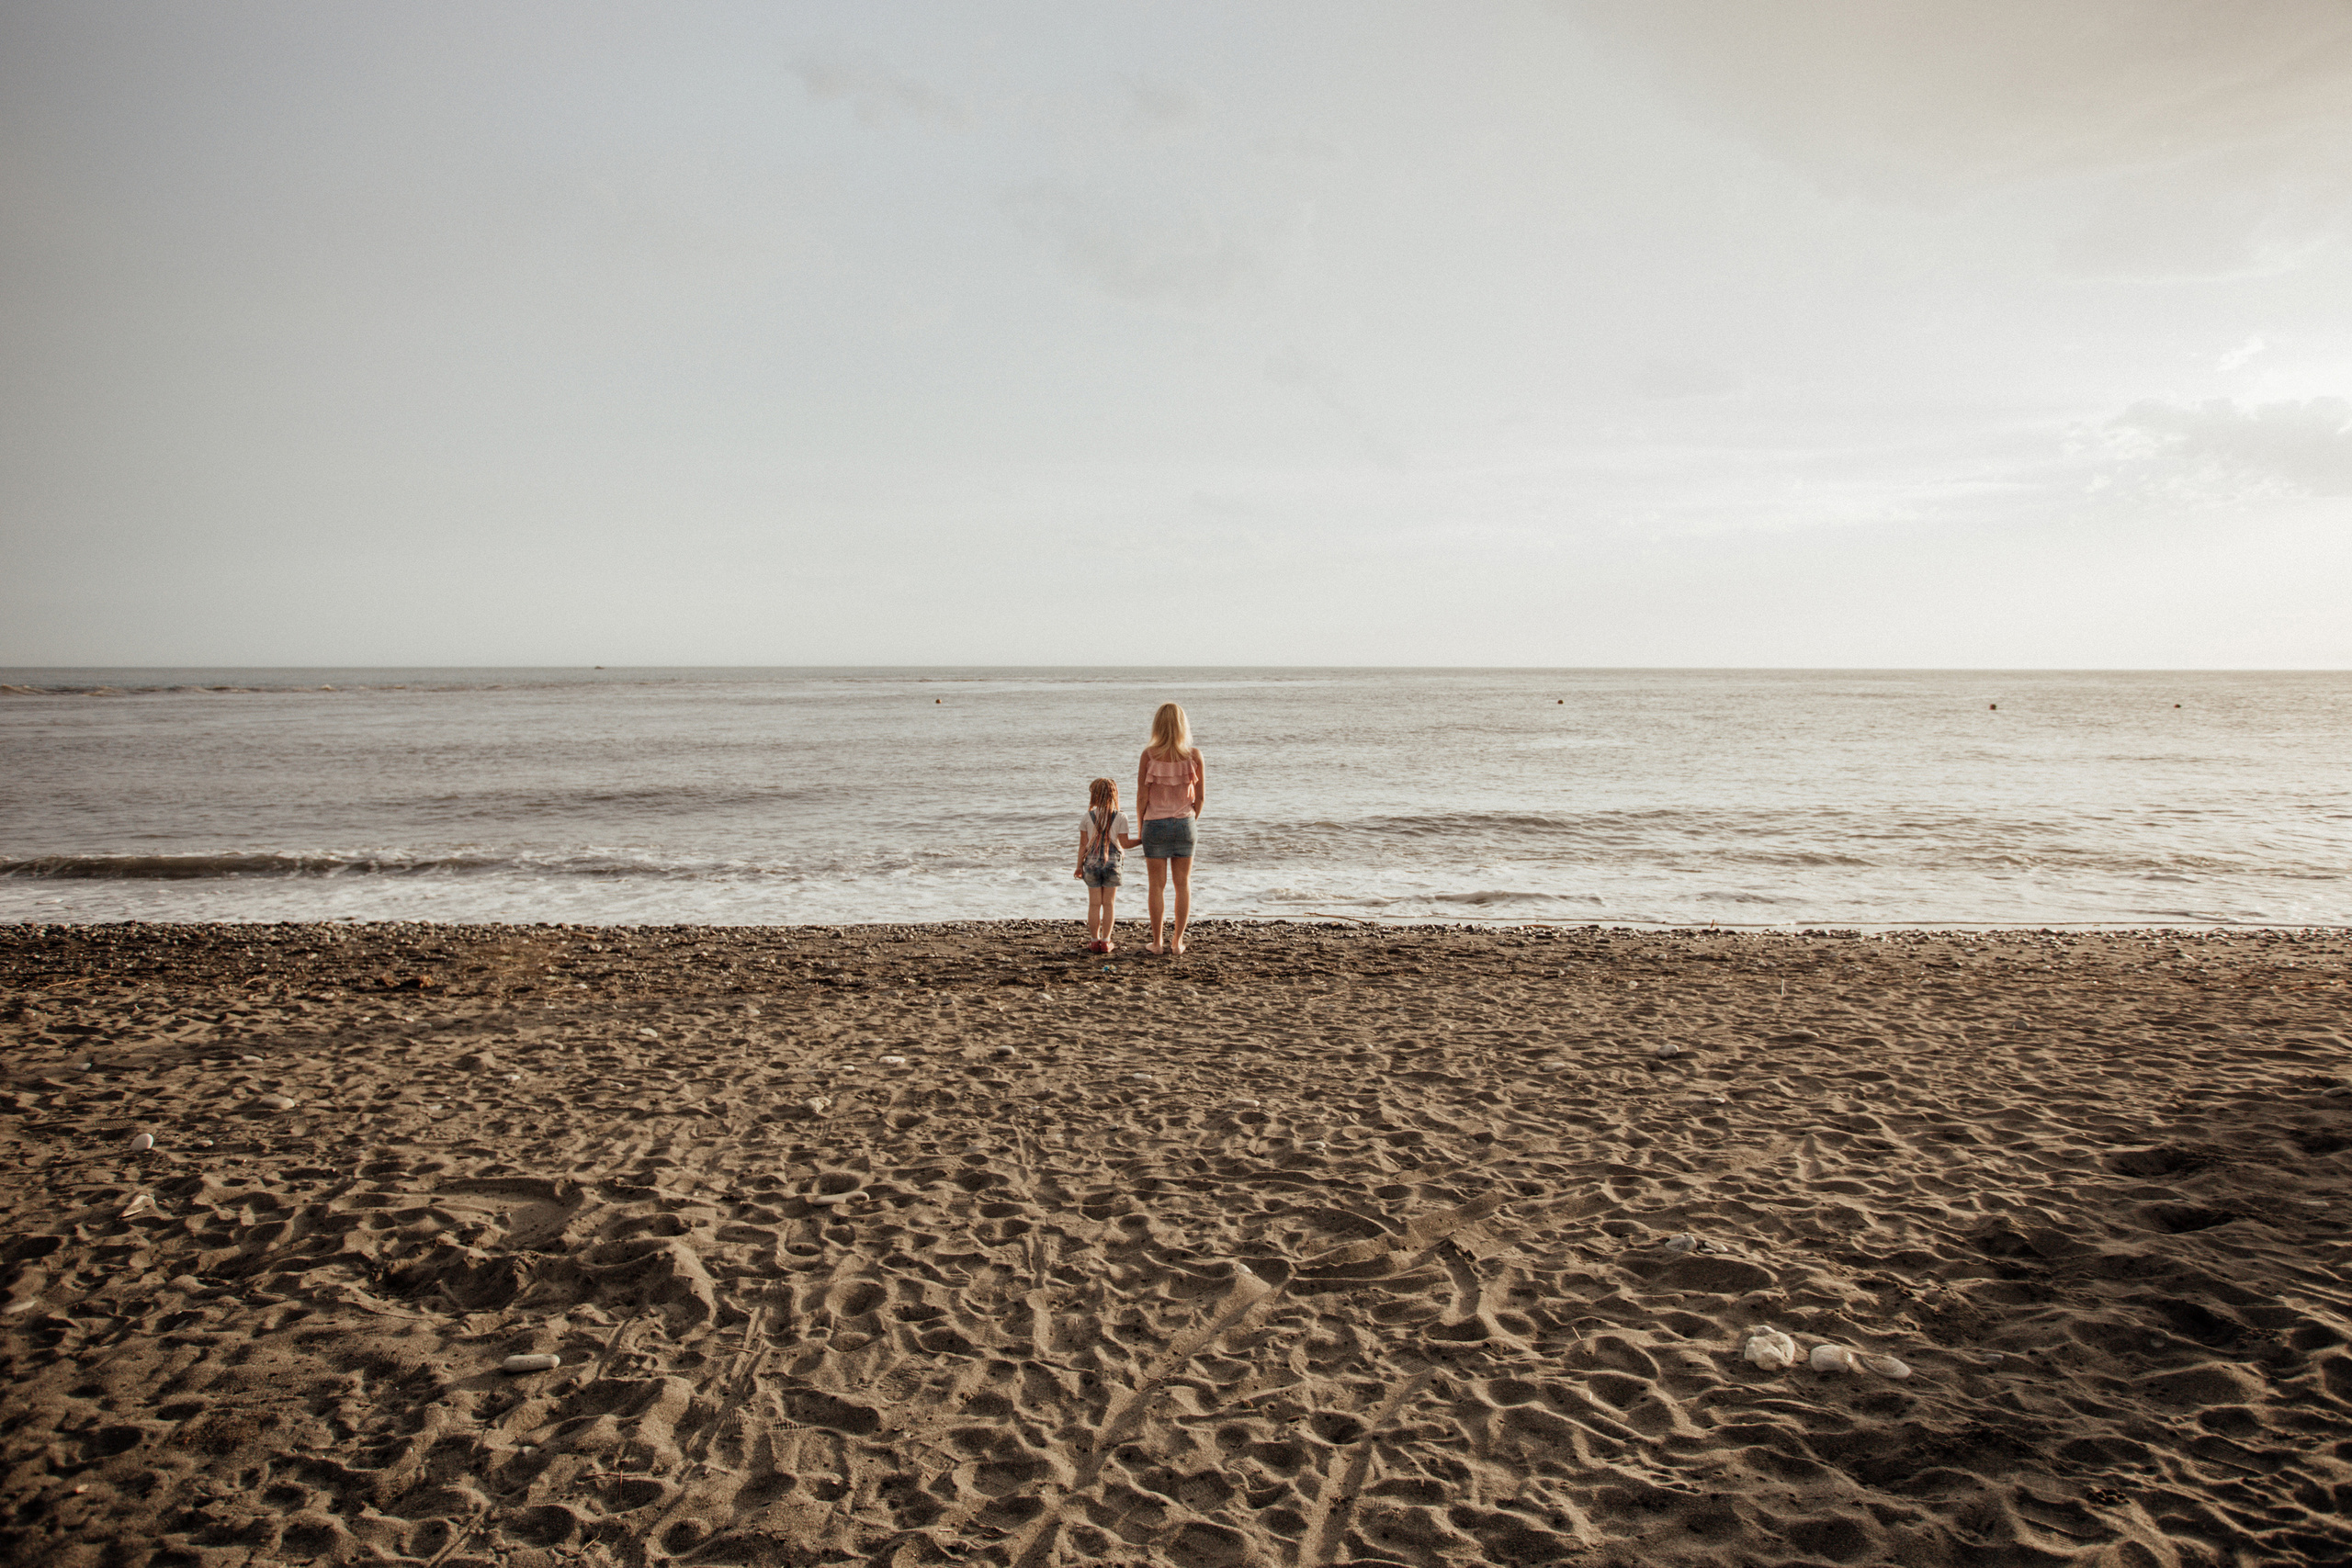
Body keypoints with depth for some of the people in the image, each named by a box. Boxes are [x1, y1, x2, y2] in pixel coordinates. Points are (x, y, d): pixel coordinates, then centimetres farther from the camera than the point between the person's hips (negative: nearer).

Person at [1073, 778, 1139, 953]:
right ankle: (1106, 941, 6)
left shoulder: (1087, 817, -3)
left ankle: (1094, 940, 11)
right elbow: (1125, 843, -6)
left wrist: (1079, 866, 10)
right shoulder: (1120, 817, -5)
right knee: (1108, 904, 6)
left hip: (1092, 864, 1)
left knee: (1094, 904, 8)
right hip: (1112, 863, -1)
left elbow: (1083, 844, 0)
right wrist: (1142, 840, 10)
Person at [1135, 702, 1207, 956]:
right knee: (1183, 885, 11)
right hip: (1184, 824, 1)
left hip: (1155, 824, -1)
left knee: (1157, 886, 7)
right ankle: (1177, 942, 14)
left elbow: (1142, 796, -7)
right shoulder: (1194, 755, -5)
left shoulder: (1149, 755, -10)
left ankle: (1157, 943, 11)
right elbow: (1201, 797, -2)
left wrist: (1141, 825, 7)